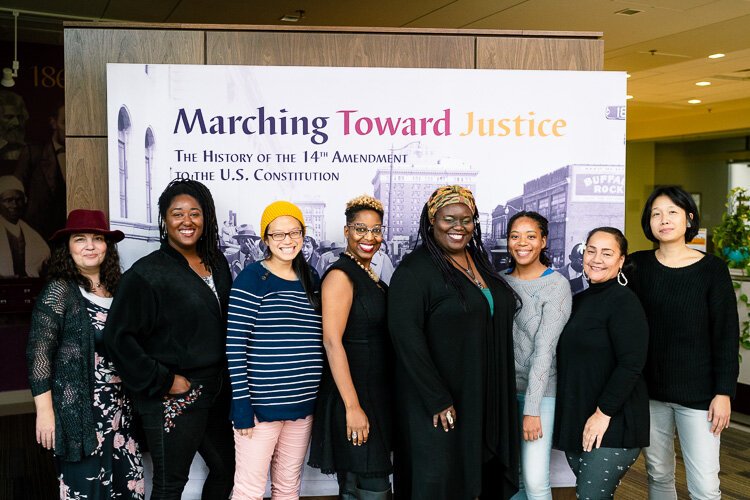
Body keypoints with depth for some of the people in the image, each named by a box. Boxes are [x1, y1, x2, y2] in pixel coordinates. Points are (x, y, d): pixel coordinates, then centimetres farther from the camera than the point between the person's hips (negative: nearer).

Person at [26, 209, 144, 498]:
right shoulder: (59, 292, -8)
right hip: (80, 410, -6)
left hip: (121, 408, 6)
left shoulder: (116, 289, 9)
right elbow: (38, 355, -11)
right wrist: (45, 412, -15)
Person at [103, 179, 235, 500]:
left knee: (226, 467, 18)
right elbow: (119, 337, -15)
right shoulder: (148, 272, -12)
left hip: (216, 393, 7)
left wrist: (224, 380, 8)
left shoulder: (217, 263, 7)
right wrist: (163, 381, -15)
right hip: (174, 399, -6)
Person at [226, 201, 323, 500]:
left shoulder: (312, 280, 9)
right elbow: (234, 345, -13)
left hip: (303, 403, 6)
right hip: (260, 403, -6)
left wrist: (319, 396, 12)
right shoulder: (252, 278, -9)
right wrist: (241, 403, -16)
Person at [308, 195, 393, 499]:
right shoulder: (340, 275, -14)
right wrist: (352, 407, -23)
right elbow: (332, 342, -20)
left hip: (377, 394, 9)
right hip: (352, 394, -9)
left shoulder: (371, 277, 14)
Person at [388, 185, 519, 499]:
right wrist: (437, 399, -21)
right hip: (437, 401, -7)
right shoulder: (416, 269, -13)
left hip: (484, 398, 7)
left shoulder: (478, 260, 9)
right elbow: (405, 334, -20)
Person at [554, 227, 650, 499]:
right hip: (575, 419, 8)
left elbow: (631, 365, -19)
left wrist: (603, 413, -19)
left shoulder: (624, 301, -11)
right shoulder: (579, 300, 12)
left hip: (613, 424, -7)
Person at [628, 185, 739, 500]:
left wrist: (724, 392, -8)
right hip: (649, 390, 3)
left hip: (699, 394, -2)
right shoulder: (638, 265, 0)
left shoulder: (712, 269, -5)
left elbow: (727, 335, -4)